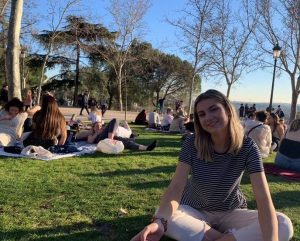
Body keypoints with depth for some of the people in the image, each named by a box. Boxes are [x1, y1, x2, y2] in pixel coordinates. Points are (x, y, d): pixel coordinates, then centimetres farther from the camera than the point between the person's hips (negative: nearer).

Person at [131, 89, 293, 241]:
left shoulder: (247, 147, -17)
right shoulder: (191, 144, -16)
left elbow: (263, 198, -26)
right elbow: (177, 186, -26)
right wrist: (160, 221, -46)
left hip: (231, 213, 0)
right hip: (194, 211, 1)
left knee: (284, 225, -25)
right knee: (163, 214, -32)